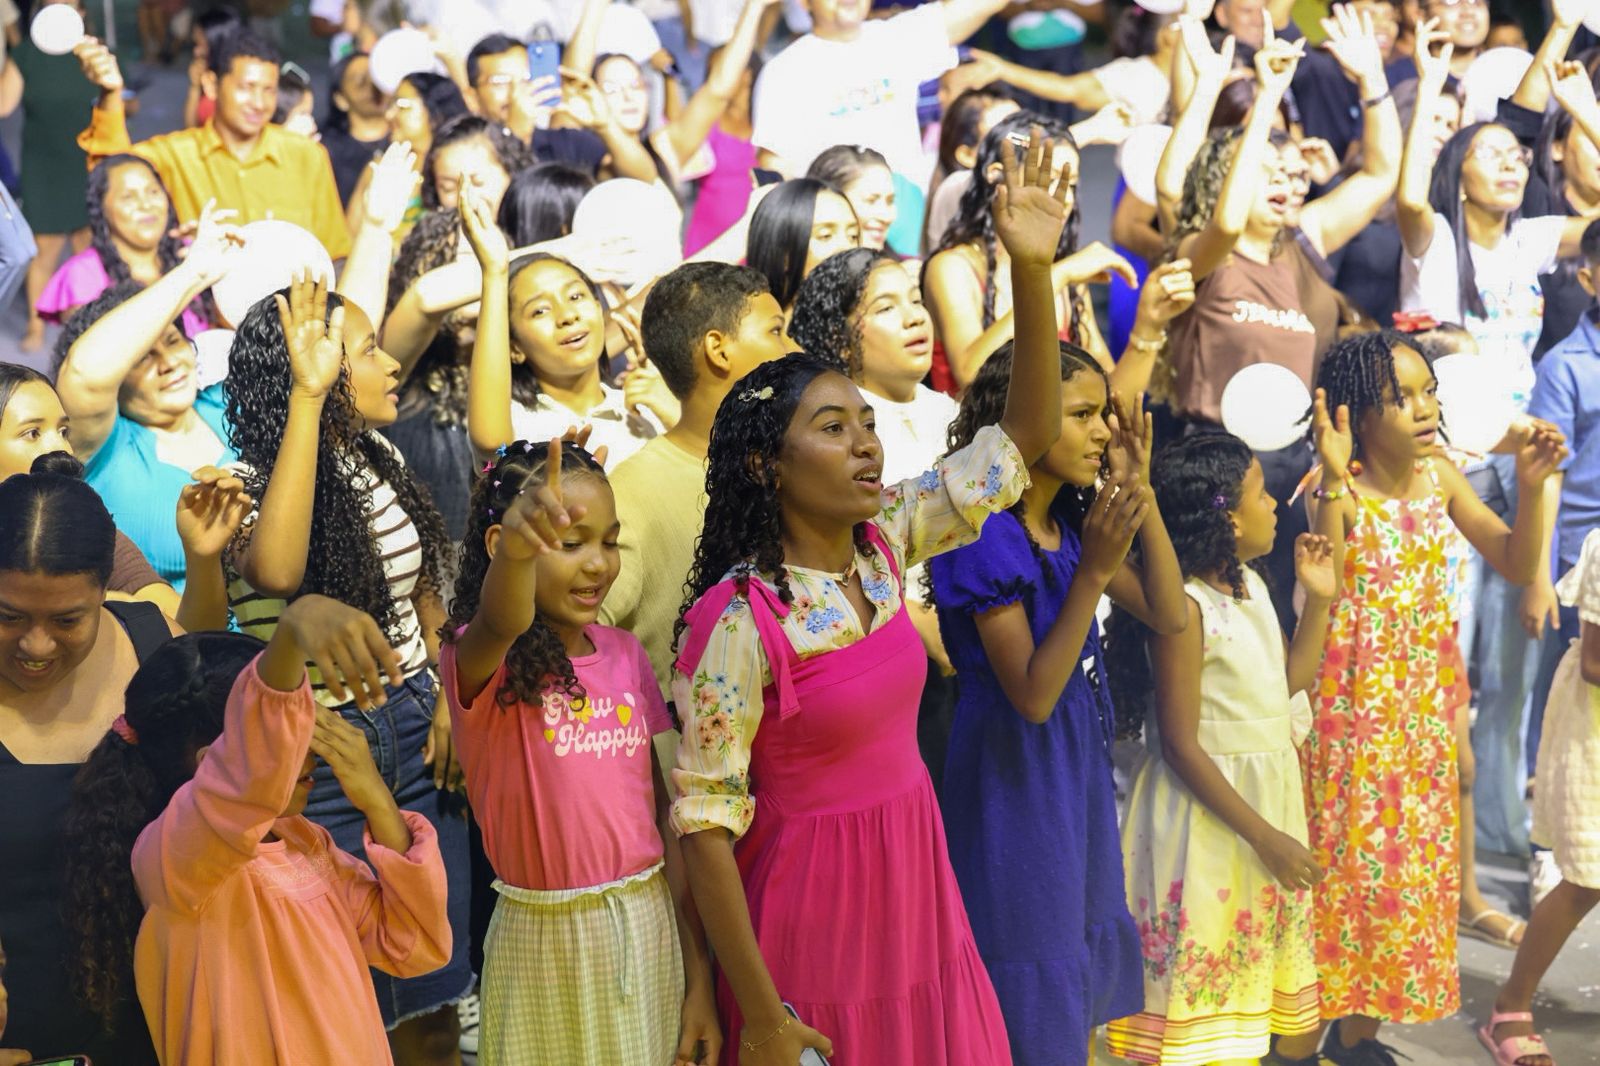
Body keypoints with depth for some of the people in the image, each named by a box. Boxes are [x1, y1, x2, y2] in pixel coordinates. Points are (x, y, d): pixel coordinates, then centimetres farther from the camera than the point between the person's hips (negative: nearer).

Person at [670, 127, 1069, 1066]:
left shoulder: (883, 541, -1)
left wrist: (1033, 270, -13)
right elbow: (706, 820, -16)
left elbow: (1027, 434, 0)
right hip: (812, 903, -6)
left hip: (918, 883, 7)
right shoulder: (741, 620, -19)